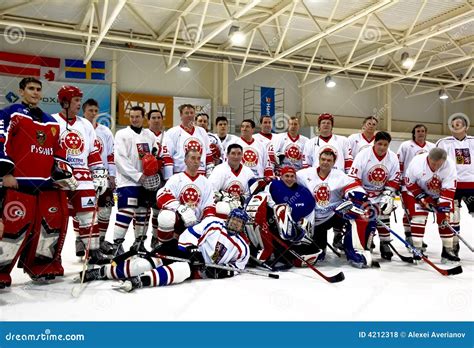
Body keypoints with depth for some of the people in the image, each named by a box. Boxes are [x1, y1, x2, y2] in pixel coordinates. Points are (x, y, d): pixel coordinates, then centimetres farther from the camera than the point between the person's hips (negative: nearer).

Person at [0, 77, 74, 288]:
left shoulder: (51, 122, 20)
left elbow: (58, 152, 24)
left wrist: (63, 173, 11)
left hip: (47, 184, 7)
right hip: (18, 183, -7)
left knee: (55, 221, 7)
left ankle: (44, 265, 23)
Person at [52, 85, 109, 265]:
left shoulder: (85, 125, 14)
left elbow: (94, 152, 15)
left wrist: (99, 173, 8)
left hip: (82, 175, 4)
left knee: (88, 212, 0)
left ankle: (93, 249, 4)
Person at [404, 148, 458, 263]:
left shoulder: (450, 165, -28)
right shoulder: (417, 162, -31)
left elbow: (449, 189, -25)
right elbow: (409, 183, -17)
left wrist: (445, 208, -30)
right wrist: (422, 198, -21)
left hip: (441, 194, 2)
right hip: (419, 192, -1)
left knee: (445, 219, -4)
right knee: (418, 218, -13)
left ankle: (448, 249, 9)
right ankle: (417, 249, -5)